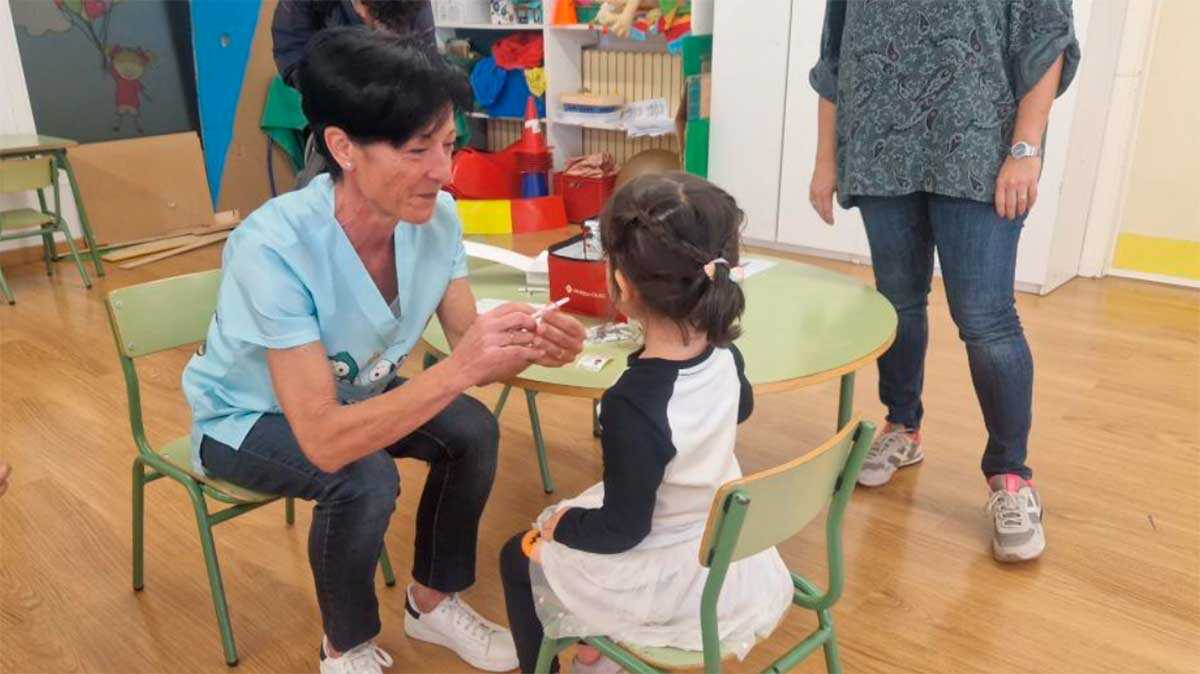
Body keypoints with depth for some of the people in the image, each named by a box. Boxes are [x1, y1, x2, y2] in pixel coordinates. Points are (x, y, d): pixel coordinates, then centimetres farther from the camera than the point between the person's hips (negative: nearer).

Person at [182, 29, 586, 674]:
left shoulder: (435, 215, -21)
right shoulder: (273, 247, -38)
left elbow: (466, 344, -14)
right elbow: (325, 440, -40)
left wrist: (527, 349, -36)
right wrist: (458, 370, -49)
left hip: (352, 392, 5)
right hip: (247, 416, -5)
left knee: (473, 430, -16)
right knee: (363, 479, -30)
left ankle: (432, 602, 9)